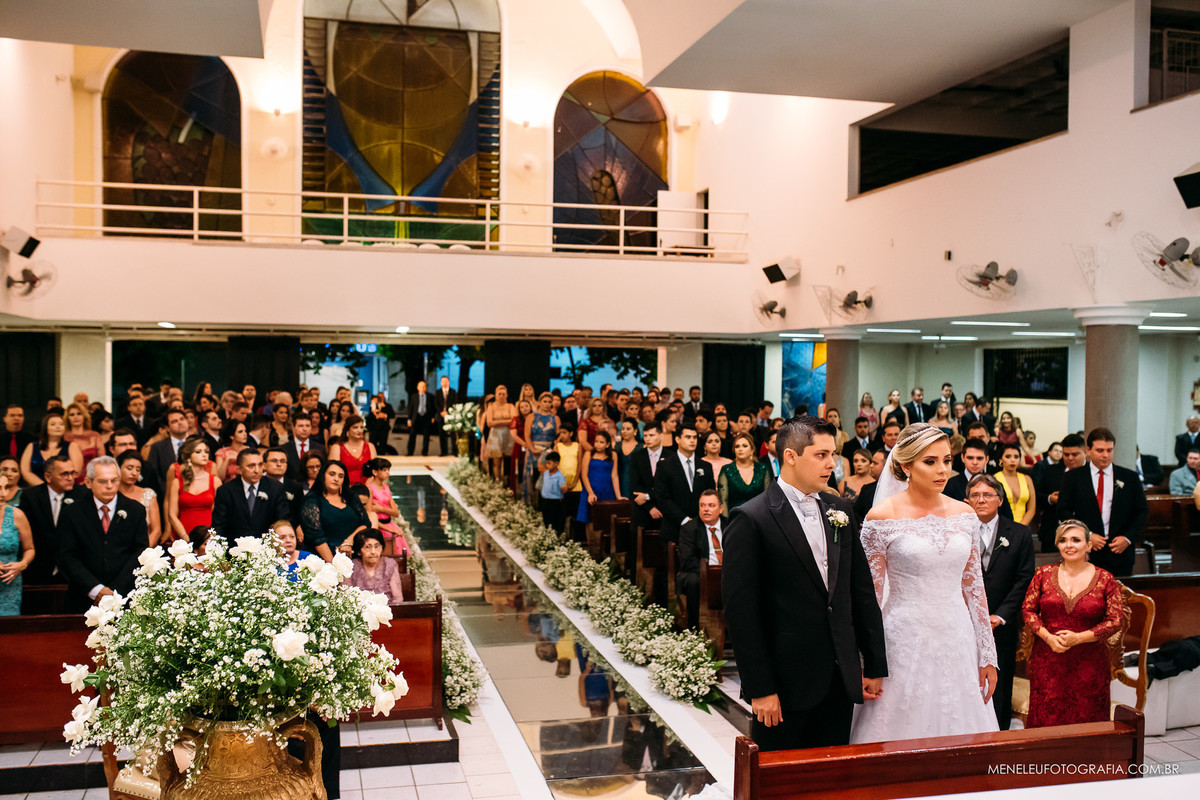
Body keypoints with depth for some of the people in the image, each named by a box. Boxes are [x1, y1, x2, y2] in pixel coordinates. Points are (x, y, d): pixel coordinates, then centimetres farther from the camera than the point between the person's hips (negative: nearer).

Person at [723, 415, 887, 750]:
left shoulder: (840, 510, 9)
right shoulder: (750, 520, -11)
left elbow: (862, 592, 12)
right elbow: (741, 611, -13)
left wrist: (875, 666, 10)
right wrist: (760, 689, -14)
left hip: (841, 680, 6)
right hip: (785, 684, -5)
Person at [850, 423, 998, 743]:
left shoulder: (964, 514, 5)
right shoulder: (882, 517, -7)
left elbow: (974, 587, 9)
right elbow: (870, 594, -5)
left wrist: (987, 655, 8)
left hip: (957, 642, 4)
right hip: (905, 642, -4)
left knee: (960, 737, 11)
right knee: (902, 739, 4)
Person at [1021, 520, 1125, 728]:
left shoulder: (1105, 579, 0)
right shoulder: (1044, 574, 4)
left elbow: (1116, 620, -2)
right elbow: (1028, 610, 5)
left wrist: (1079, 637, -12)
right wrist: (1048, 636, -10)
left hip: (1088, 664, -1)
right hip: (1048, 661, 1)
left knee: (1085, 719, 3)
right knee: (1046, 718, 0)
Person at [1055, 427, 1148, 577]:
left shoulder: (1130, 478, 9)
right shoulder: (1073, 477, 5)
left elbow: (1142, 511, 9)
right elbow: (1064, 511, 1)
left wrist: (1128, 538, -5)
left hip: (1120, 551, 2)